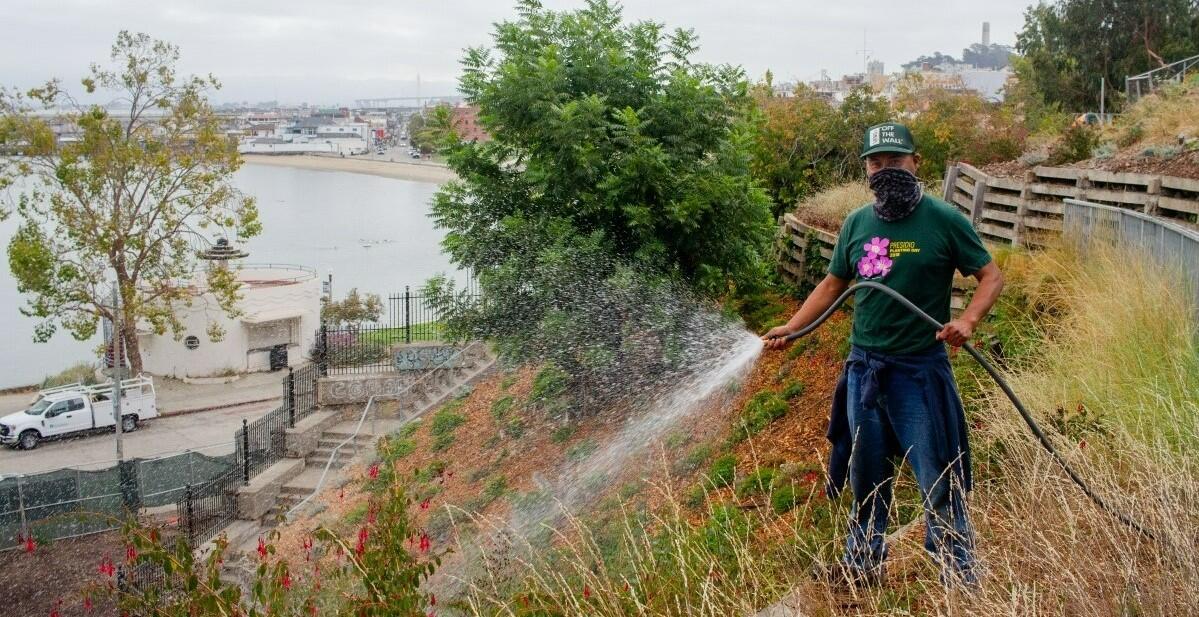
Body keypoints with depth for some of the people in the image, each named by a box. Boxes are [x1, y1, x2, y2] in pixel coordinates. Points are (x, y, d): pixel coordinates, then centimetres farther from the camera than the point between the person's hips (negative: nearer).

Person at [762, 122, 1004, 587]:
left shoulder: (944, 220, -7)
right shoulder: (856, 224, 6)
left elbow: (991, 277, -4)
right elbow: (833, 283, 15)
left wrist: (968, 319, -21)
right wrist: (790, 327, 7)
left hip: (920, 369, -4)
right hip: (863, 366, 5)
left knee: (937, 477, 1)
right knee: (866, 473, 16)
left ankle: (958, 572, 17)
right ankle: (864, 561, 32)